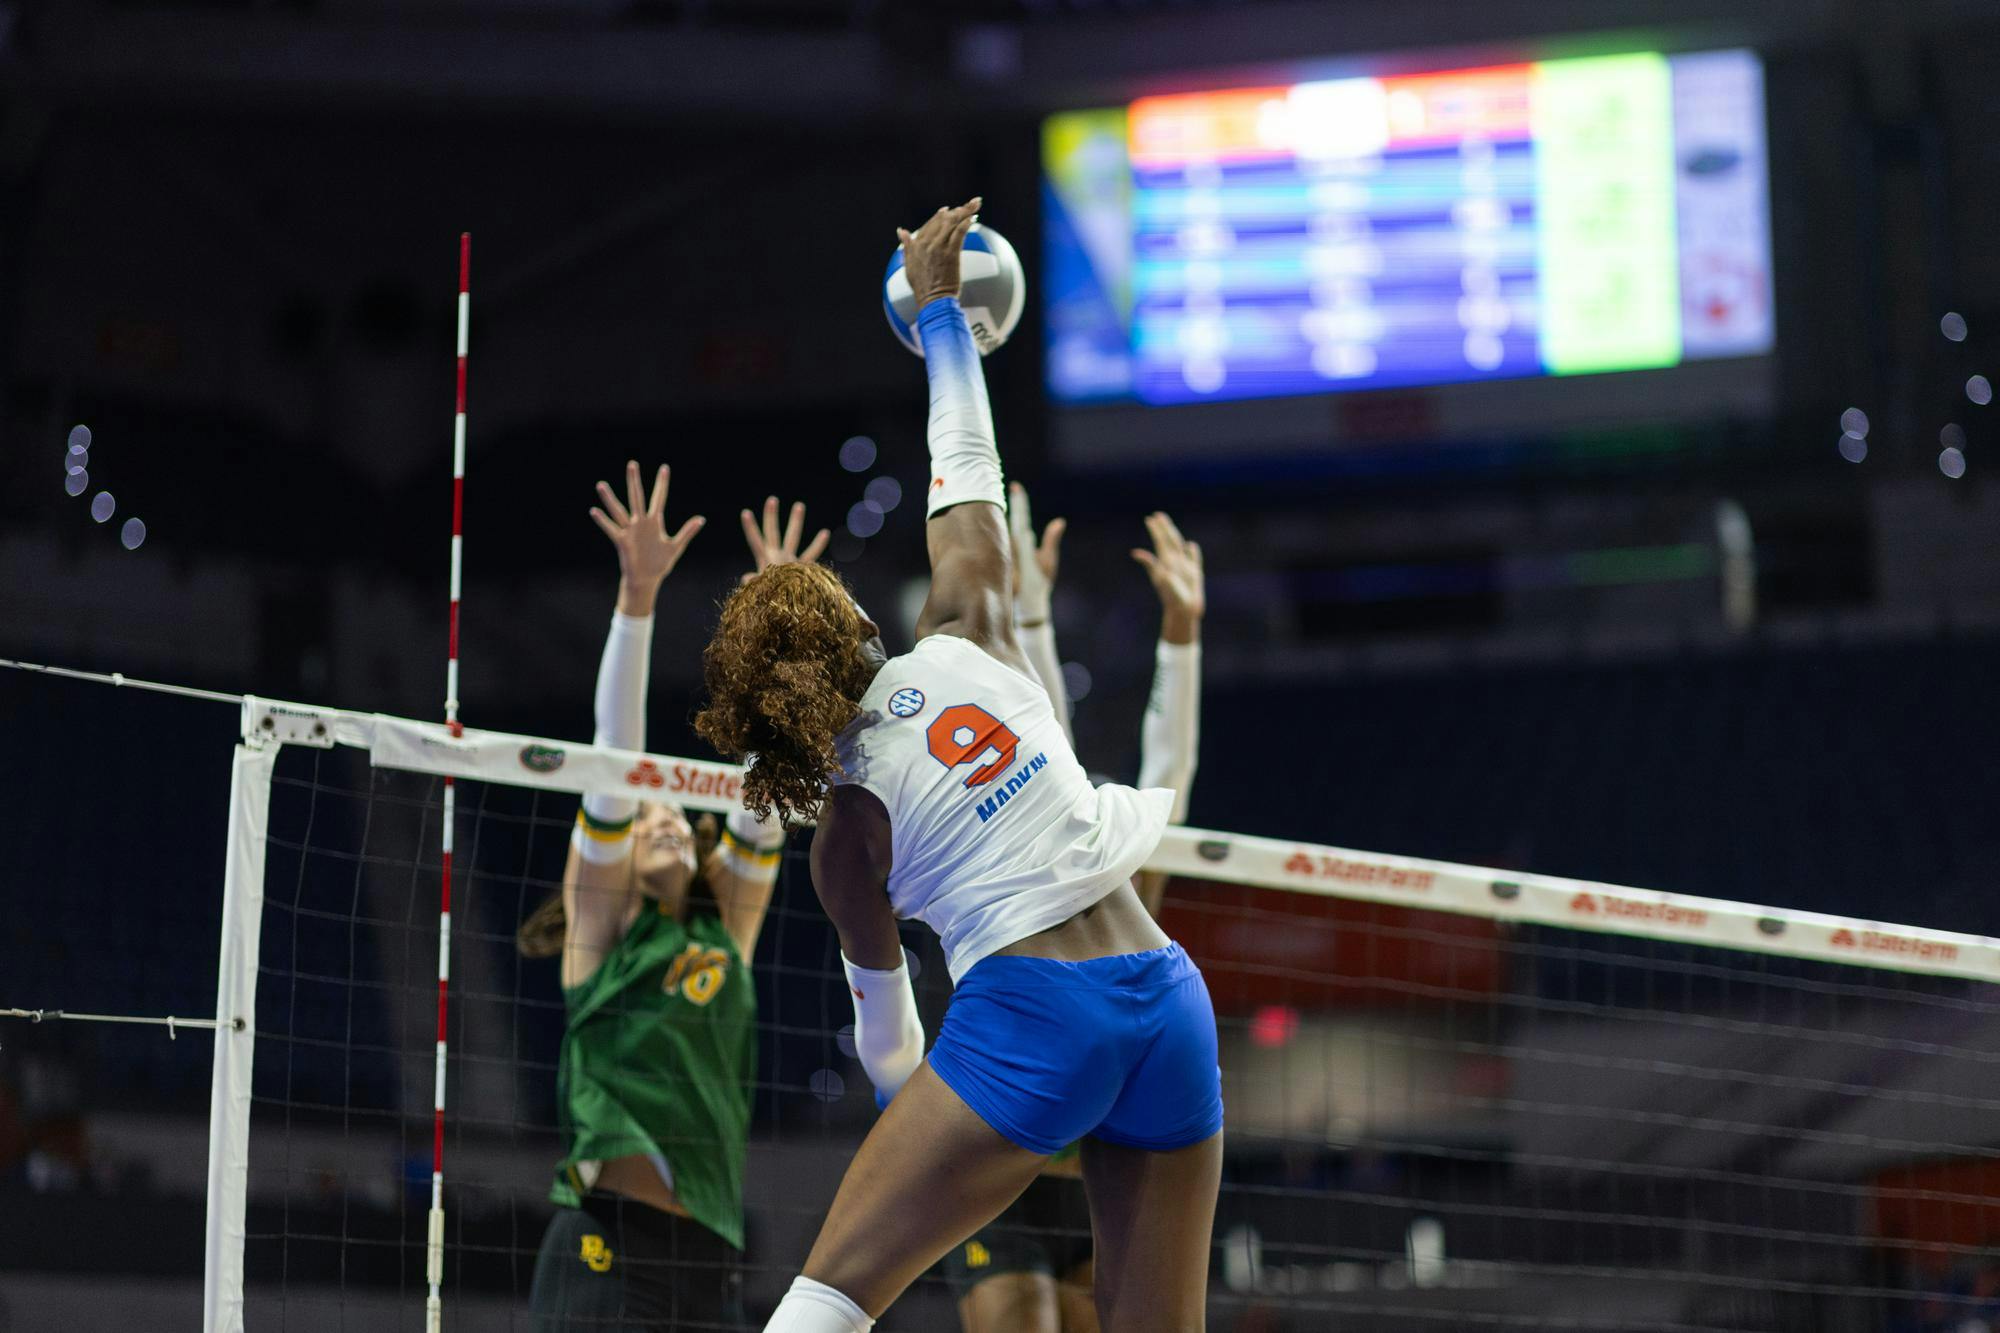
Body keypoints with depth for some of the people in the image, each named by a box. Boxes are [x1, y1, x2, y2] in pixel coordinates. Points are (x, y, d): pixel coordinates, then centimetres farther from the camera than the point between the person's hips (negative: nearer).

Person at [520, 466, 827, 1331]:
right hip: (604, 1251, -5)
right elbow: (615, 753, -2)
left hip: (710, 1259, 6)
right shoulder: (599, 920, 6)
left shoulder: (728, 927, 17)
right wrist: (637, 594, -10)